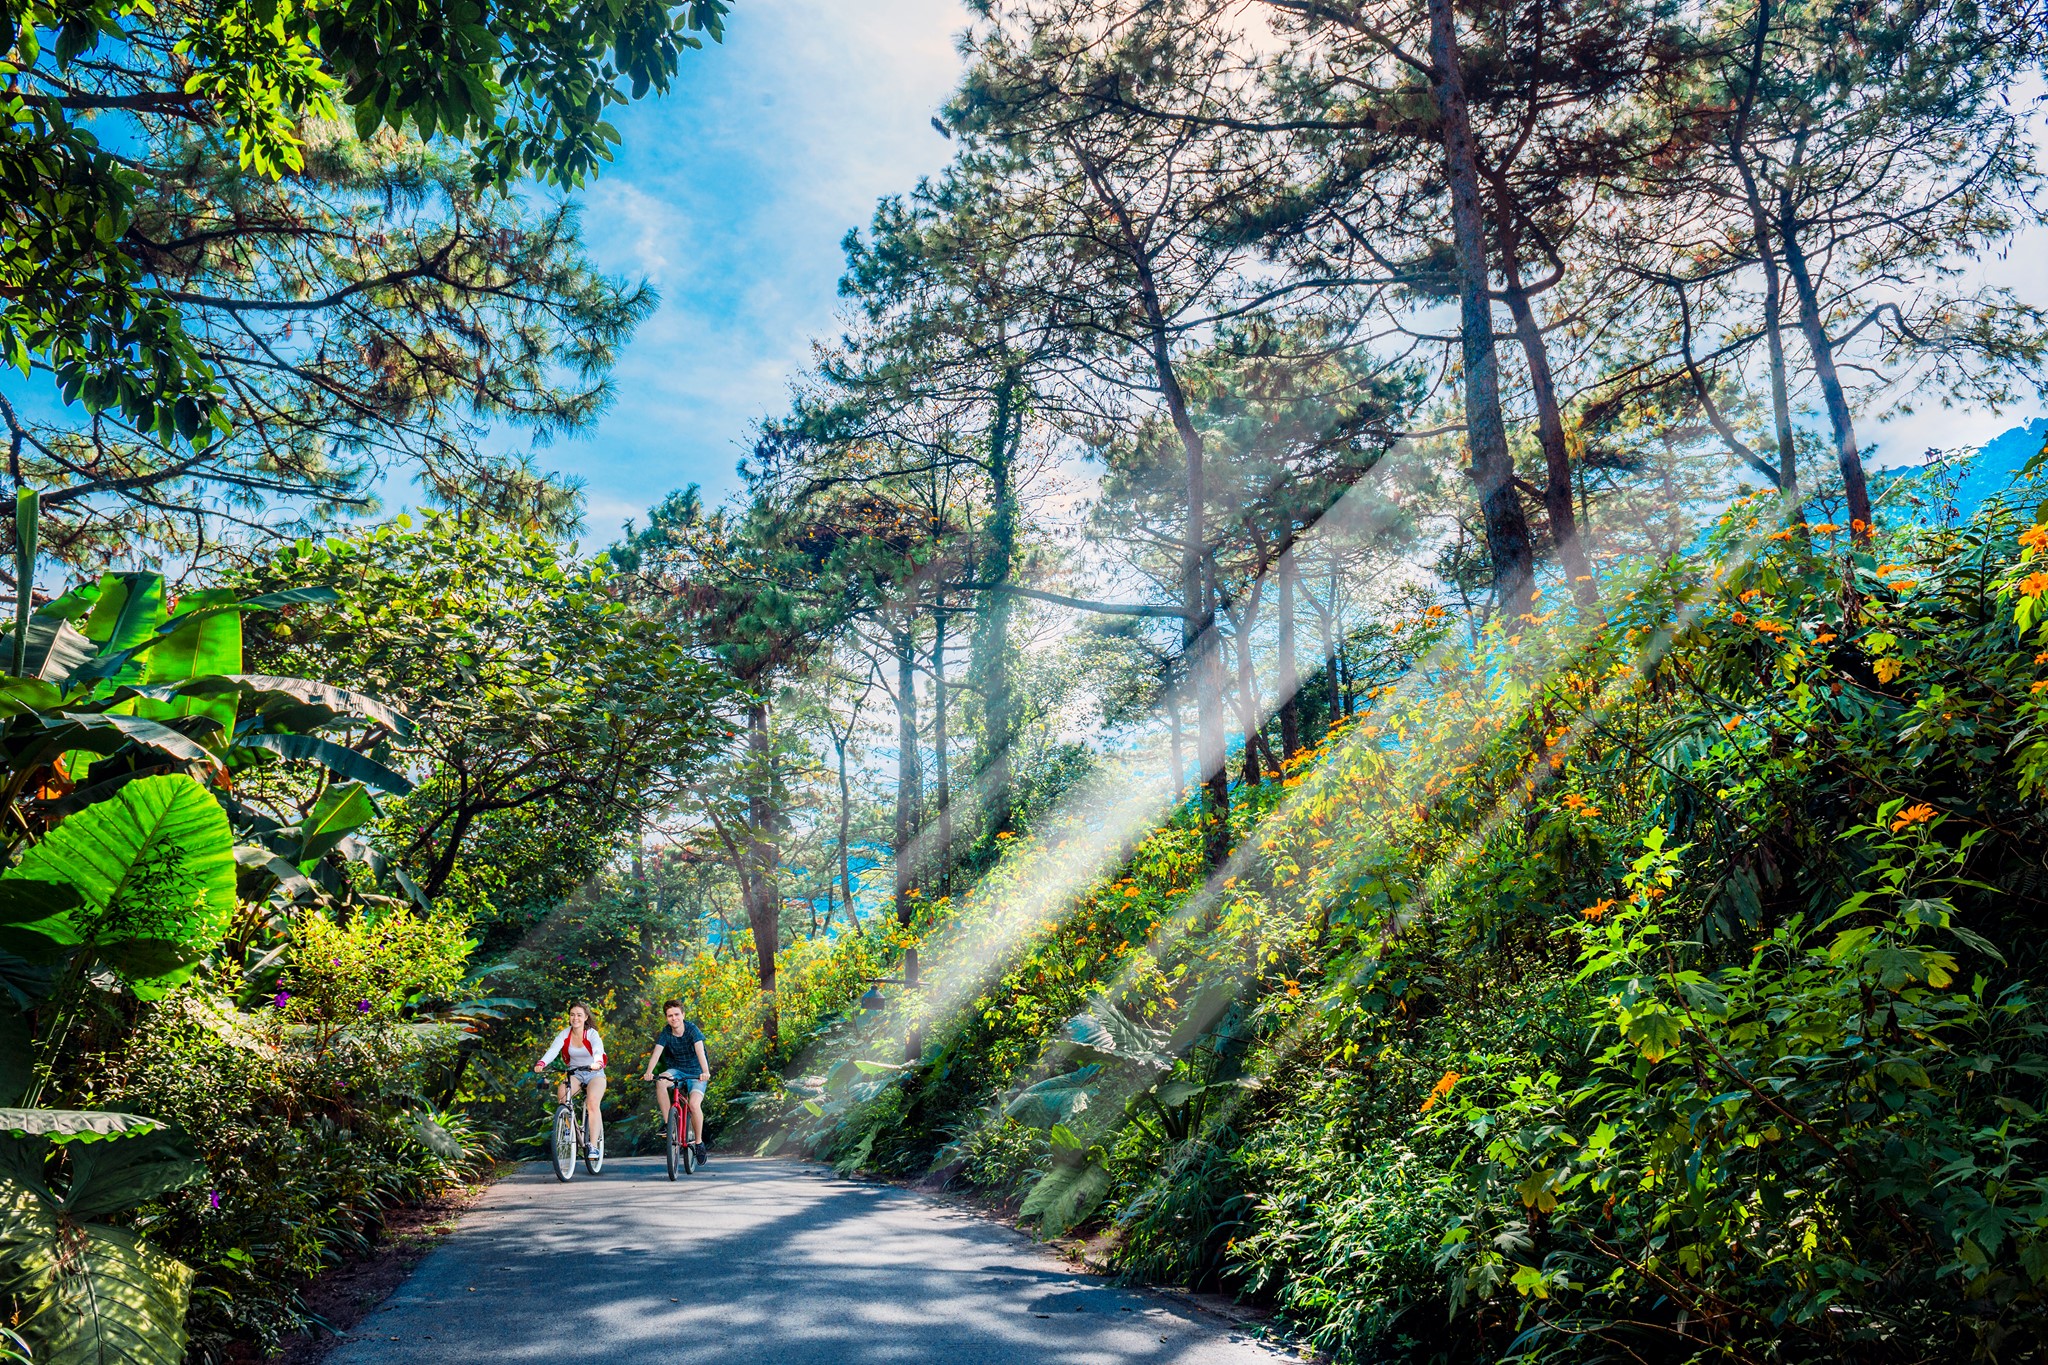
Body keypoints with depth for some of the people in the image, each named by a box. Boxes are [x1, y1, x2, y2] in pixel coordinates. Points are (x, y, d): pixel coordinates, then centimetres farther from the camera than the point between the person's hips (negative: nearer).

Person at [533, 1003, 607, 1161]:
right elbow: (553, 1049, -23)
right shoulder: (565, 1034, -5)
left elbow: (598, 1050, -33)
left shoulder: (592, 1034, -13)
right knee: (561, 1092, -30)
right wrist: (541, 1063, -44)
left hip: (594, 1073, -3)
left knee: (592, 1103, -27)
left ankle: (594, 1145, -26)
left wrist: (597, 1062, -56)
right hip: (575, 1073, 3)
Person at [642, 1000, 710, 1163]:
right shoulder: (666, 1033, -8)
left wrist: (705, 1072, -47)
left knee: (694, 1104, -25)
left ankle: (698, 1142, -3)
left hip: (696, 1073, -2)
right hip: (677, 1070, 3)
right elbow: (656, 1052, -23)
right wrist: (649, 1072, -42)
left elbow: (700, 1051, -30)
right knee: (660, 1081, -31)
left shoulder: (692, 1029, -17)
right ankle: (667, 1122, -20)